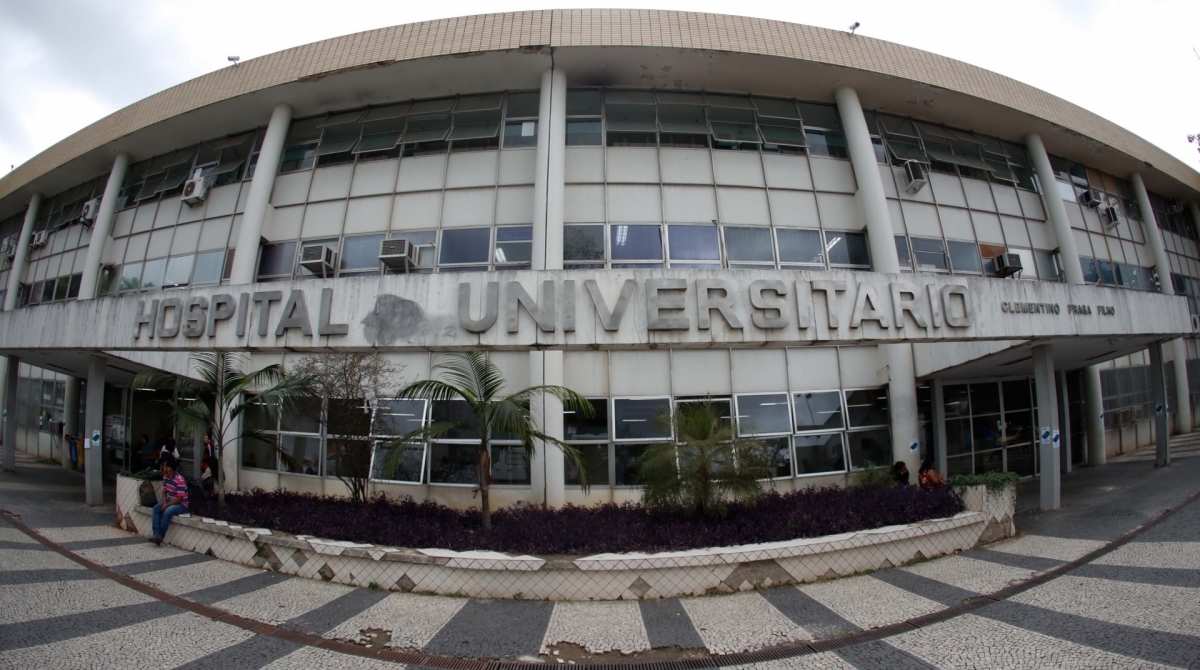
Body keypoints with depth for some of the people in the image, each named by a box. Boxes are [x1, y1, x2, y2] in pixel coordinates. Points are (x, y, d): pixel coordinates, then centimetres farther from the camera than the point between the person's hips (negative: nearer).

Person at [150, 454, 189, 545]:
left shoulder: (179, 480, -24)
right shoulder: (165, 477, 3)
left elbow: (180, 498, -22)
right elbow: (164, 492, 10)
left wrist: (167, 505, -19)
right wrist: (164, 503, -7)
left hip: (181, 505, -8)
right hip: (169, 501, 8)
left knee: (167, 512, -31)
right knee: (156, 508, -14)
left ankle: (160, 536, -19)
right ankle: (157, 535, -17)